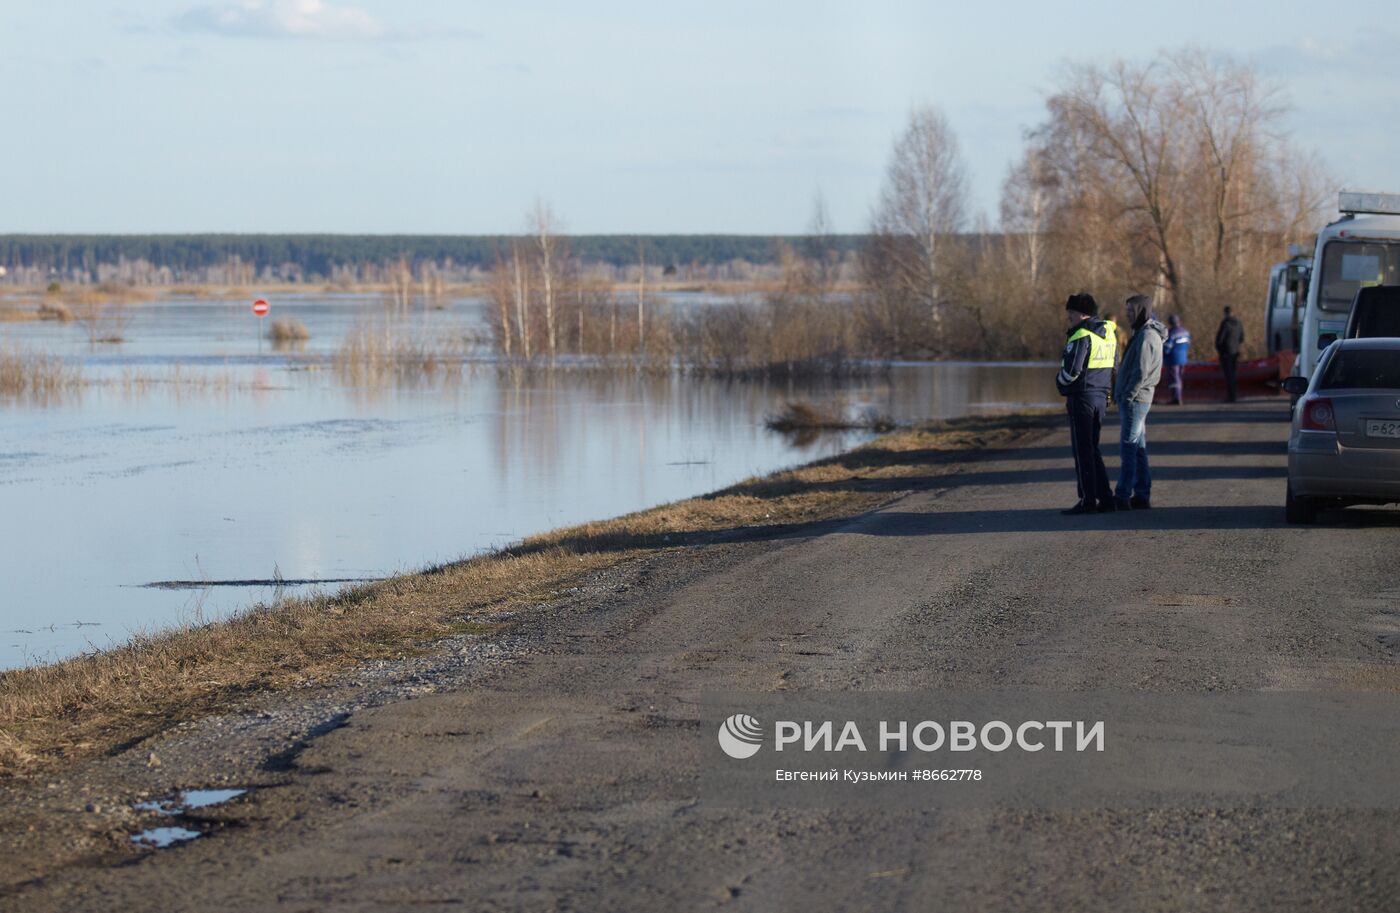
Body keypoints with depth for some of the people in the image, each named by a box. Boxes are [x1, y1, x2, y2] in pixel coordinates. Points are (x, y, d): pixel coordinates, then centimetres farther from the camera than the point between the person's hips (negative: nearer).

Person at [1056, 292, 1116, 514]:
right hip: (1101, 396, 9)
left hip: (1081, 397, -9)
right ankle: (1105, 498, 14)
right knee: (1092, 449, 16)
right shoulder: (1108, 334, 11)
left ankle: (1088, 500, -3)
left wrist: (1060, 381, -2)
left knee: (1083, 450, -3)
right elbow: (1113, 365, 16)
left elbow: (1071, 369, -21)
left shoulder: (1082, 336, -16)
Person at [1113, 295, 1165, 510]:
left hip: (1134, 400, -10)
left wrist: (1127, 396, -17)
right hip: (1136, 399, 10)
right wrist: (1121, 393, 16)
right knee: (1138, 448, 12)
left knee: (1128, 448, -9)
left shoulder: (1146, 337, -16)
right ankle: (1142, 495, 15)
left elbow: (1141, 373, -22)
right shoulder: (1143, 334, 16)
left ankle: (1122, 497, -9)